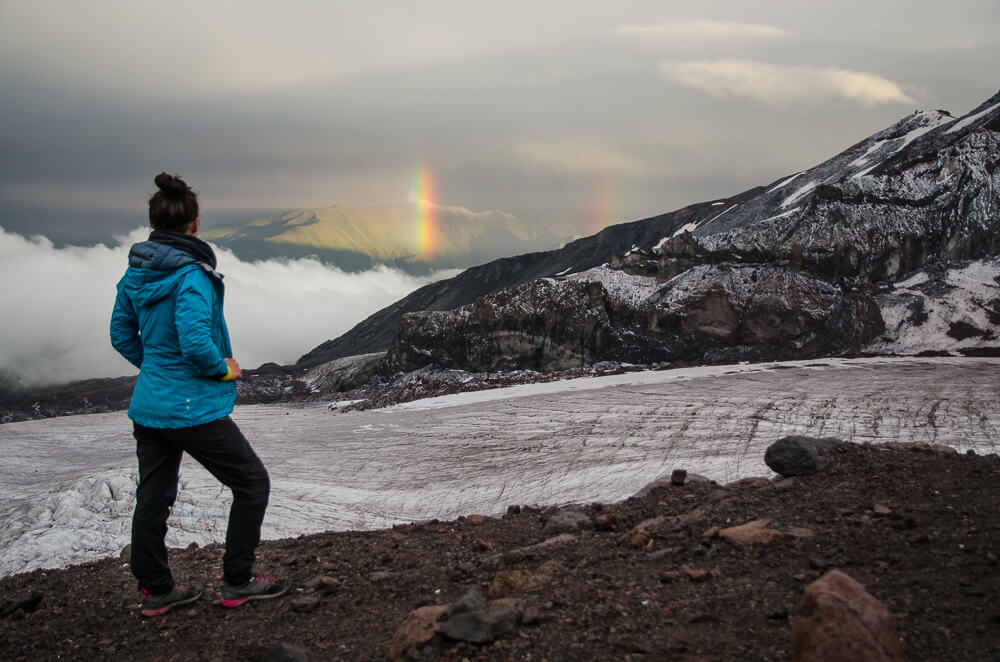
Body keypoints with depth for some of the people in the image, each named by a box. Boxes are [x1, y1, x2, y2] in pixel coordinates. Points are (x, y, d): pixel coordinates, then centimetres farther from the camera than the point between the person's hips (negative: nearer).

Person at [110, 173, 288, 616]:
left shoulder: (135, 273, 4)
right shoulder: (191, 275, -21)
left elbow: (122, 335, 13)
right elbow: (196, 343, -29)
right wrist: (225, 370, -12)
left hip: (147, 406, 8)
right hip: (194, 409, -8)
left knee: (154, 497, 16)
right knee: (252, 483, 8)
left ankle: (155, 590, 29)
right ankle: (238, 582, 14)